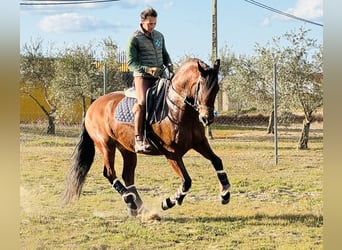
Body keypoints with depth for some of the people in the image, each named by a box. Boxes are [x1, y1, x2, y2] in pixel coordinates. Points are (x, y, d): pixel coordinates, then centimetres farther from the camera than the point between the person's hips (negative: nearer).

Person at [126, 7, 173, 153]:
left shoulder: (159, 36, 17)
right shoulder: (134, 39, -2)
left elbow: (164, 54, 30)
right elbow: (131, 63, -7)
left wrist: (169, 65, 8)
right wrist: (147, 69, -21)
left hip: (159, 76, 7)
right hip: (142, 76, -7)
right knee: (143, 102, -27)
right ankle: (139, 139, -29)